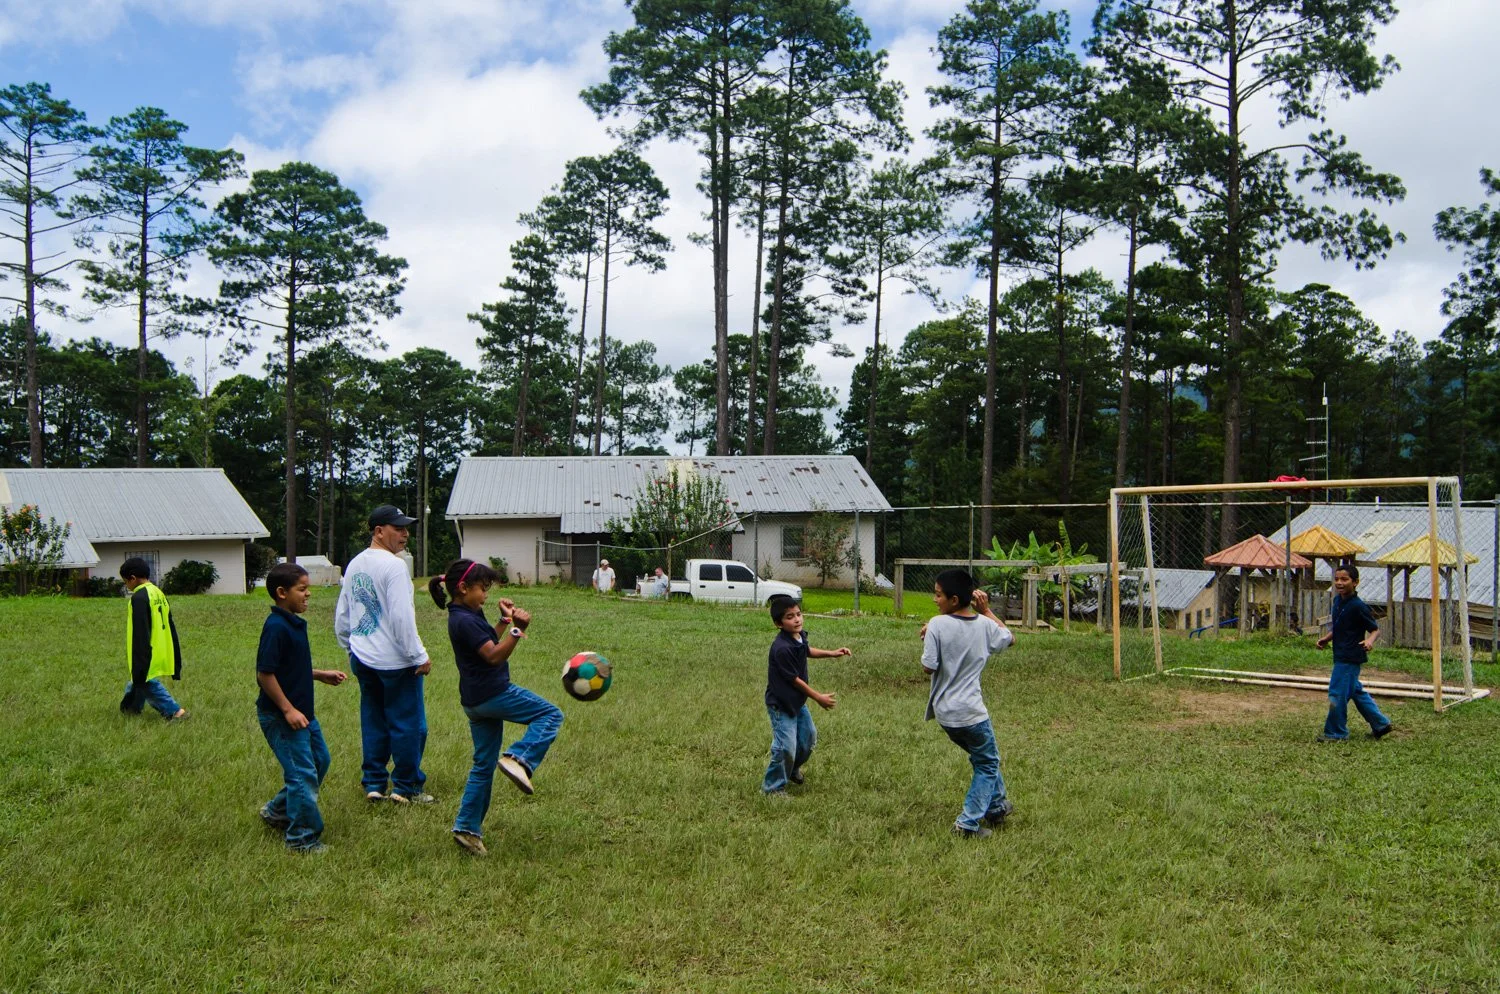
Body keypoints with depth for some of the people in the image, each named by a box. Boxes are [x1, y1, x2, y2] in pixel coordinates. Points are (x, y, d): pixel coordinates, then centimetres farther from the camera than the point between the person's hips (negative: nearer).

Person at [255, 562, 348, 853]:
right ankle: (302, 838, 7)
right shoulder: (275, 627, -20)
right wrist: (288, 709, -23)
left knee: (319, 761, 19)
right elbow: (265, 673, -22)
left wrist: (321, 675, 14)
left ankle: (277, 812, 34)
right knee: (303, 773, -5)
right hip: (280, 716, -10)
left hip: (302, 711, 10)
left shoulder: (294, 623, 10)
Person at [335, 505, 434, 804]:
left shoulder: (354, 565, 12)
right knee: (408, 723, 1)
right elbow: (401, 617, -20)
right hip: (395, 661, -8)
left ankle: (373, 784, 21)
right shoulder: (393, 565, -15)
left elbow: (341, 616, 19)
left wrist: (351, 648, 29)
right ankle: (407, 788, 7)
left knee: (373, 722, 15)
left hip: (362, 660, 9)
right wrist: (419, 656, -14)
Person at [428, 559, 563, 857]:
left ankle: (467, 828, 16)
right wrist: (517, 630, -30)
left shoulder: (468, 615, 13)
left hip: (475, 700, 10)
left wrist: (504, 620, 13)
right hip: (493, 694, -10)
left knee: (483, 765, 14)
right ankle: (519, 759, -17)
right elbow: (494, 656, -22)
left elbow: (488, 642, 25)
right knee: (550, 715, -1)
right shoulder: (464, 621, -18)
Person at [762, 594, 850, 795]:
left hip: (798, 701, 9)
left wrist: (831, 653, 10)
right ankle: (773, 787, 7)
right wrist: (818, 698, -13)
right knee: (786, 747, -11)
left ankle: (793, 770, 46)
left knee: (808, 737, 22)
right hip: (781, 704, -9)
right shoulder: (781, 648, -31)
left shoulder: (800, 636, -3)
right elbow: (794, 679, -22)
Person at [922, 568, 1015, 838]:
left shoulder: (937, 624, -14)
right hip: (971, 711, -1)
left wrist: (926, 639, 2)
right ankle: (969, 822, 8)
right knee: (987, 764, 15)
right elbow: (1010, 638, 18)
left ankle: (996, 805, 37)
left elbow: (928, 667, -13)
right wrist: (986, 610, 18)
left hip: (944, 712, 1)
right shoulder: (984, 624, -3)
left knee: (983, 758, 25)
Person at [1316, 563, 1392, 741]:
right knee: (1356, 691, 18)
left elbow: (1375, 629, -13)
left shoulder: (1358, 606, -18)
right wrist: (1327, 639, 9)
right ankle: (1380, 724, 30)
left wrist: (1370, 640, -31)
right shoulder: (1338, 600, 7)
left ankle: (1336, 733, 9)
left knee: (1337, 693, -3)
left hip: (1350, 657, -9)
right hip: (1341, 655, 9)